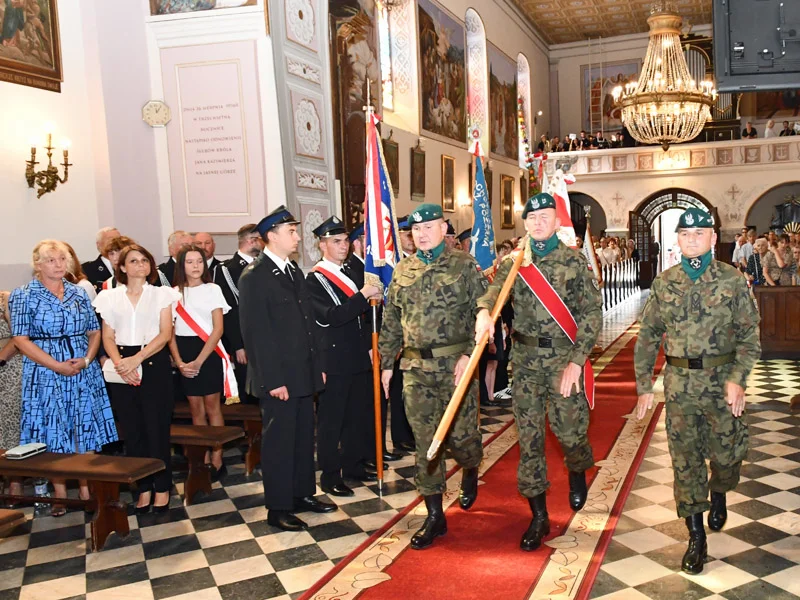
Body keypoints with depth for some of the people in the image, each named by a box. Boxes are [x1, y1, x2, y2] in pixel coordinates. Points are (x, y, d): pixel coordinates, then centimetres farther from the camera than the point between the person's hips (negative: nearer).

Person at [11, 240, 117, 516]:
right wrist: (57, 365, -16)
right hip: (46, 374, -3)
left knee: (86, 430, 4)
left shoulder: (78, 293, 9)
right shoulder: (24, 295, -2)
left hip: (84, 371, 3)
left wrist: (86, 359, -9)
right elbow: (21, 339, -9)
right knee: (54, 433, 3)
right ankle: (60, 495, 15)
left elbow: (94, 331, 10)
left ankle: (86, 490, 14)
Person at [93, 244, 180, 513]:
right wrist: (119, 362, -12)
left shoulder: (160, 294, 6)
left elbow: (165, 333, -3)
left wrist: (137, 359, -14)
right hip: (122, 369, 2)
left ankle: (162, 487, 9)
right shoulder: (110, 297, 11)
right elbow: (108, 337, 6)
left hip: (154, 364, -2)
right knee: (132, 430, 4)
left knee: (157, 428, -2)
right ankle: (144, 487, 14)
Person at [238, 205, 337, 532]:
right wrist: (273, 380, -18)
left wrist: (318, 365, 13)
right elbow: (256, 333, -17)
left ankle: (302, 493, 31)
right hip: (278, 378, -8)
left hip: (304, 373, 8)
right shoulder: (254, 277, -13)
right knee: (279, 441, 3)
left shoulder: (294, 270, 13)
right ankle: (277, 508, 16)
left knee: (304, 436, 16)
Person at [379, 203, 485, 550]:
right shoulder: (402, 271, 10)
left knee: (460, 434, 1)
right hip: (416, 369, 3)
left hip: (455, 366, -3)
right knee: (425, 441, 5)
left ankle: (470, 470, 39)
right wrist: (387, 363, 12)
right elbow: (391, 322, 15)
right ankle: (435, 516, 15)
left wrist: (468, 355, -16)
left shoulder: (464, 266, -1)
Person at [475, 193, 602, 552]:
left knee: (570, 430, -2)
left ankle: (578, 471, 36)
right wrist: (485, 309, -35)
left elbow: (592, 313, -3)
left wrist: (576, 360, -12)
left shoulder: (574, 261, 1)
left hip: (564, 357, -2)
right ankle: (538, 517, 18)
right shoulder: (514, 261, 8)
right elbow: (496, 286, -12)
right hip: (525, 359, 2)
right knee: (529, 436, 5)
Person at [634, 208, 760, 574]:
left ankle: (718, 492, 42)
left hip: (722, 380, -1)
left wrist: (737, 378, -14)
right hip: (679, 382, 1)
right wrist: (644, 386, 4)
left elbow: (750, 335, -1)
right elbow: (647, 337, 8)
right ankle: (696, 536, 17)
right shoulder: (664, 283, 4)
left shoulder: (732, 280, -1)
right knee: (684, 457, 4)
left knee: (728, 453, 5)